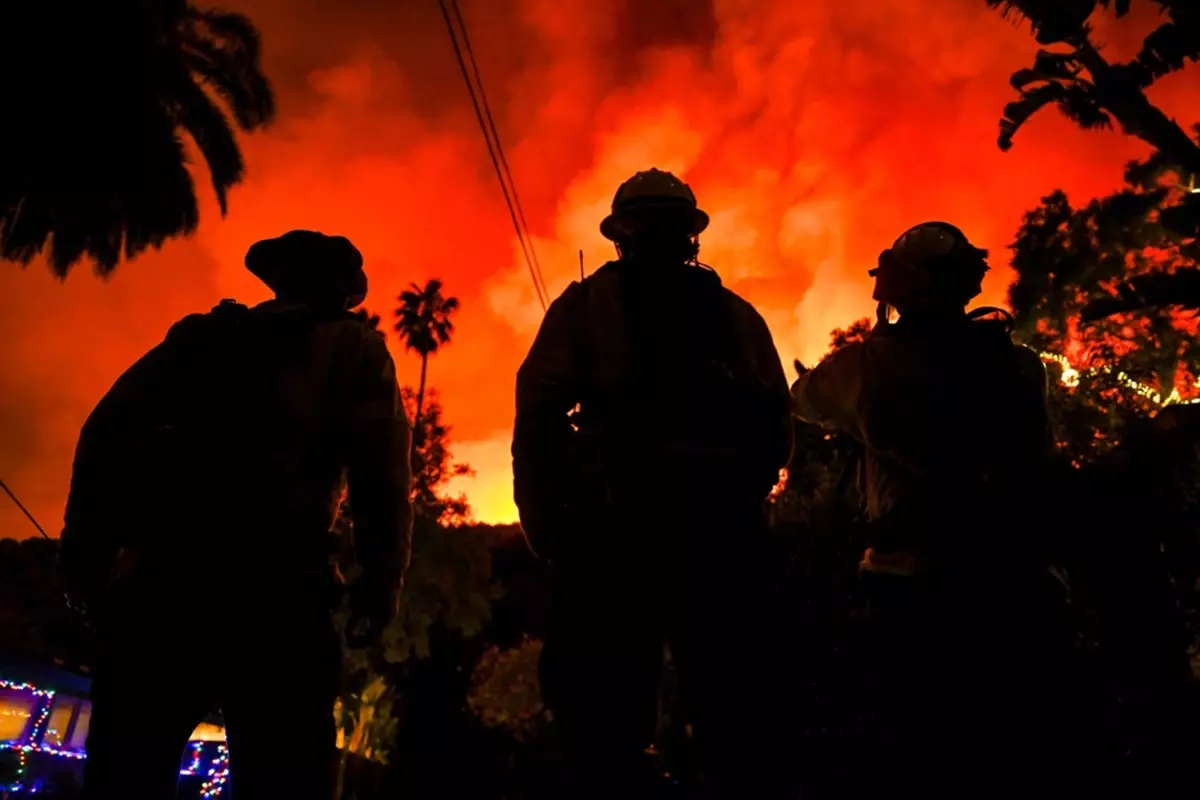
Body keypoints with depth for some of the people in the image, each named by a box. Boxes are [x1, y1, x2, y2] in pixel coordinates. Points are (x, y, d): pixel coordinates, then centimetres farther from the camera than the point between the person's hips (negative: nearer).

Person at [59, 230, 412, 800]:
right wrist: (379, 585, 0)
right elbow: (380, 469, -2)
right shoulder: (354, 348, 15)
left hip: (164, 572, 4)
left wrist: (86, 556, 12)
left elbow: (106, 431, 13)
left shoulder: (201, 332, 24)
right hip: (274, 585, -3)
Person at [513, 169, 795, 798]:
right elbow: (775, 428, 8)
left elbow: (540, 416, -4)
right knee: (734, 722, 11)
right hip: (719, 528, 3)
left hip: (614, 526, -2)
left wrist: (547, 525, 0)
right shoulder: (735, 313, 15)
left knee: (606, 725, 4)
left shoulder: (586, 303, 8)